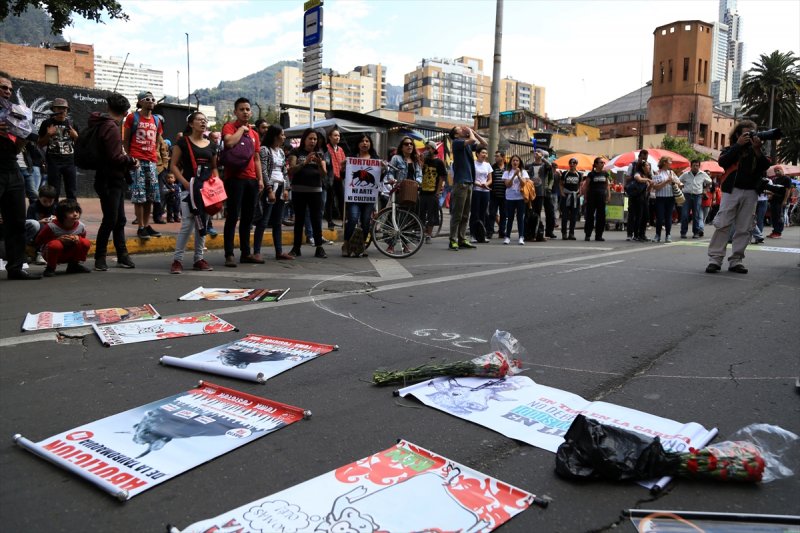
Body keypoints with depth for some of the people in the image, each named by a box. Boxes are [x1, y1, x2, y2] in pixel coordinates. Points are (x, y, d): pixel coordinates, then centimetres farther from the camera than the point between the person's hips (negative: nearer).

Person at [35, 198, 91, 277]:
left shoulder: (81, 226, -12)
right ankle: (50, 268, -13)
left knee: (86, 243, -18)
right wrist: (58, 239, -29)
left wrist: (78, 238, -18)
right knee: (55, 244, -38)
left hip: (69, 254, 4)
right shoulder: (52, 226, -23)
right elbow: (38, 241, -17)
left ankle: (74, 265, 3)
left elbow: (82, 237, 8)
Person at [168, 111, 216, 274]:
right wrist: (185, 183, -14)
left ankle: (198, 259, 17)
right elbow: (173, 166, -2)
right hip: (189, 188, -5)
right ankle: (177, 259, -2)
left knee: (202, 225, 9)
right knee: (187, 225, -11)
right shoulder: (183, 142, 0)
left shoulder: (211, 145, 14)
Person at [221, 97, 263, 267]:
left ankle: (245, 253, 16)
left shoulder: (254, 133, 19)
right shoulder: (229, 127, 0)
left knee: (248, 217, 9)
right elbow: (230, 142, -23)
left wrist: (260, 179, 12)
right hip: (235, 178, -6)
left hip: (251, 179, 6)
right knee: (233, 216, -7)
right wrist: (241, 128, -8)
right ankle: (229, 255, -5)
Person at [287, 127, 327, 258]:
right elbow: (291, 170, -9)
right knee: (299, 219, 2)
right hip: (299, 190, -2)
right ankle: (296, 248, 8)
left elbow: (324, 174, 2)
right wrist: (305, 162, -23)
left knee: (317, 218, -2)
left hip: (315, 191, 2)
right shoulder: (296, 152, 4)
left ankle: (319, 248, -1)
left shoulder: (319, 154, 12)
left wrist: (319, 164, -18)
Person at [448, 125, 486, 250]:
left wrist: (473, 131, 15)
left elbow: (484, 144, 21)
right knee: (457, 214, -7)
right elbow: (472, 140, -21)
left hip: (469, 182, 8)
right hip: (460, 182, -8)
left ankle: (462, 239, 13)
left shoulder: (468, 144, 17)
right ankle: (453, 240, -4)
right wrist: (470, 132, -1)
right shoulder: (456, 142, -5)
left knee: (465, 215, 8)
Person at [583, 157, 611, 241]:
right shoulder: (591, 174, -2)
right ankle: (587, 235, 2)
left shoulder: (605, 174, 9)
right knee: (590, 216, -2)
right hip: (592, 196, -4)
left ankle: (598, 235, 10)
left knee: (601, 216, 4)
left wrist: (609, 194, 5)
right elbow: (586, 186, 1)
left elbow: (607, 185, 15)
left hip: (602, 196, 4)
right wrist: (586, 197, -3)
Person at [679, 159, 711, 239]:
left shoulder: (703, 175, 6)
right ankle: (683, 232, 2)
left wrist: (704, 188, 16)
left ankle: (696, 232, 7)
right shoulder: (685, 174, 3)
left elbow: (709, 182, 22)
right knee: (684, 215, -4)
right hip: (687, 195, 0)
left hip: (697, 196, 1)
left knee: (697, 215, 1)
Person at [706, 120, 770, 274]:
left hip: (750, 192, 3)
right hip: (732, 190, -3)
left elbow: (765, 166, 0)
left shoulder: (756, 151, 16)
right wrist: (738, 145, -12)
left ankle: (736, 260, 5)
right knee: (722, 224, -11)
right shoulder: (731, 149, 10)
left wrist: (757, 150, -10)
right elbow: (722, 161, -11)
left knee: (744, 228, 1)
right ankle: (715, 259, -11)